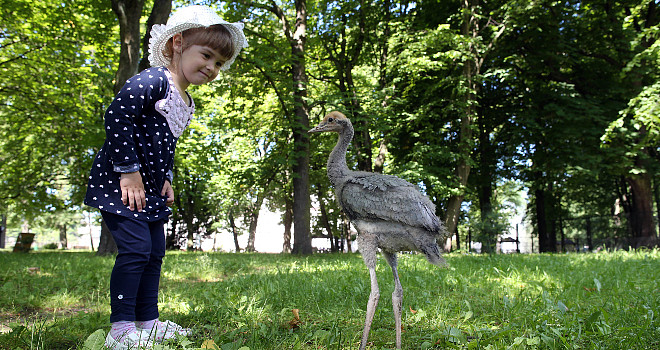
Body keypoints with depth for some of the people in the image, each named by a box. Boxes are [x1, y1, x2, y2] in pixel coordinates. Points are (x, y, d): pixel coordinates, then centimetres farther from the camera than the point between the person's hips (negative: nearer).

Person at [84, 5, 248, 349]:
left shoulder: (186, 103, 13)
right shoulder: (152, 81, -16)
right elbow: (116, 117, -24)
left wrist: (165, 179, 13)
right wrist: (129, 170, -23)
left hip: (150, 191, 10)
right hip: (119, 183, -10)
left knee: (154, 253, 11)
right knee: (136, 248, -14)